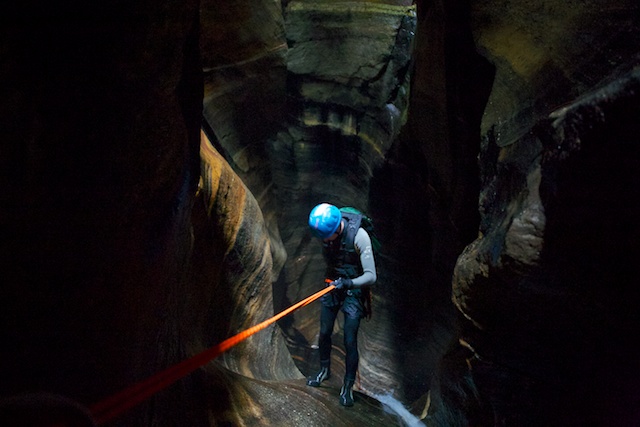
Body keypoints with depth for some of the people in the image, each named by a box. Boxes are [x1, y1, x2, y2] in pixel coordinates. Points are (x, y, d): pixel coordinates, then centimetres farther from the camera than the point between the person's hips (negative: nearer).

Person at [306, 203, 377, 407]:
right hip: (332, 285, 5)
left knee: (350, 341, -6)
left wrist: (348, 283, -39)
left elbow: (371, 276, -27)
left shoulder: (359, 236, -29)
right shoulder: (324, 230, -14)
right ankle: (324, 369, 36)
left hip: (353, 290, -5)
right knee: (324, 333, 11)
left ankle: (348, 386, 11)